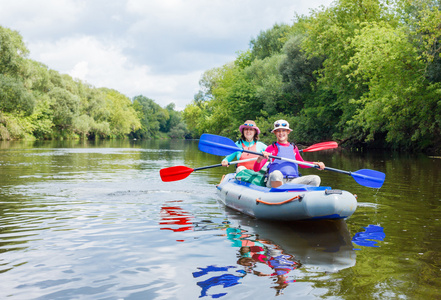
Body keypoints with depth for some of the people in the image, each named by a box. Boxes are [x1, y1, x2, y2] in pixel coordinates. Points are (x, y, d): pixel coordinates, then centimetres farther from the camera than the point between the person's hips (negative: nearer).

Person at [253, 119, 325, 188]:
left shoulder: (294, 148, 20)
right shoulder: (271, 148, 8)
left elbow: (302, 164, 33)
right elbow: (256, 169, 0)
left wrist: (315, 164, 16)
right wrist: (260, 158, -22)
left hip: (292, 181, 4)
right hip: (275, 181, -4)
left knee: (316, 179, -16)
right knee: (276, 174, -39)